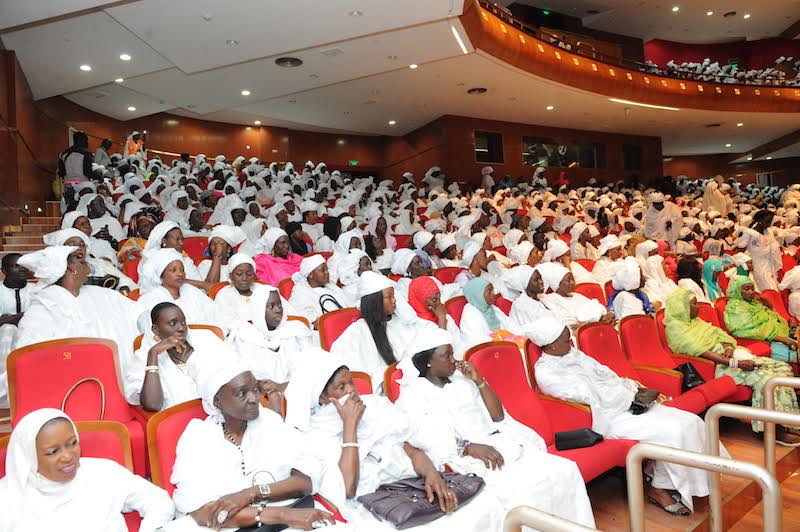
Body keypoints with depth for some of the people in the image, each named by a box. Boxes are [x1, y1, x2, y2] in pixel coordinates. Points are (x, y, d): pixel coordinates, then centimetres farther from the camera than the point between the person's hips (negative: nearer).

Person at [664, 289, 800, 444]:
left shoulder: (696, 321, 19)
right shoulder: (675, 327, -11)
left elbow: (720, 335, 14)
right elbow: (699, 351, -22)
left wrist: (728, 348, -11)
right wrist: (735, 363, -25)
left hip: (729, 355, 10)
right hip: (715, 365, -10)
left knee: (783, 367, 1)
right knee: (763, 377, -27)